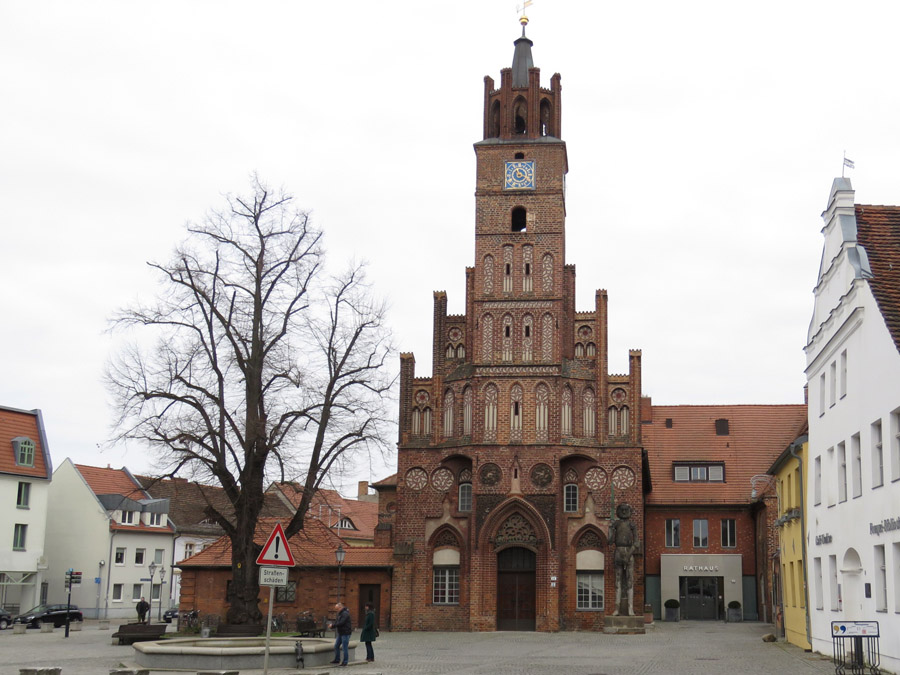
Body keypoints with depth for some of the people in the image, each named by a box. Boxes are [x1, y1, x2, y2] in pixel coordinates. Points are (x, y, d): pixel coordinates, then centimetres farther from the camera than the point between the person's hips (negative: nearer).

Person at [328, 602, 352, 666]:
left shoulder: (345, 614, -17)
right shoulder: (340, 613, 15)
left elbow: (341, 623, -24)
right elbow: (337, 621, 15)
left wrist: (333, 625, -17)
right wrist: (332, 624, -5)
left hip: (345, 633, -10)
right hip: (340, 633, 10)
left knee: (345, 647, -4)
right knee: (336, 646, 12)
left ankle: (345, 662, 2)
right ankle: (337, 659, 22)